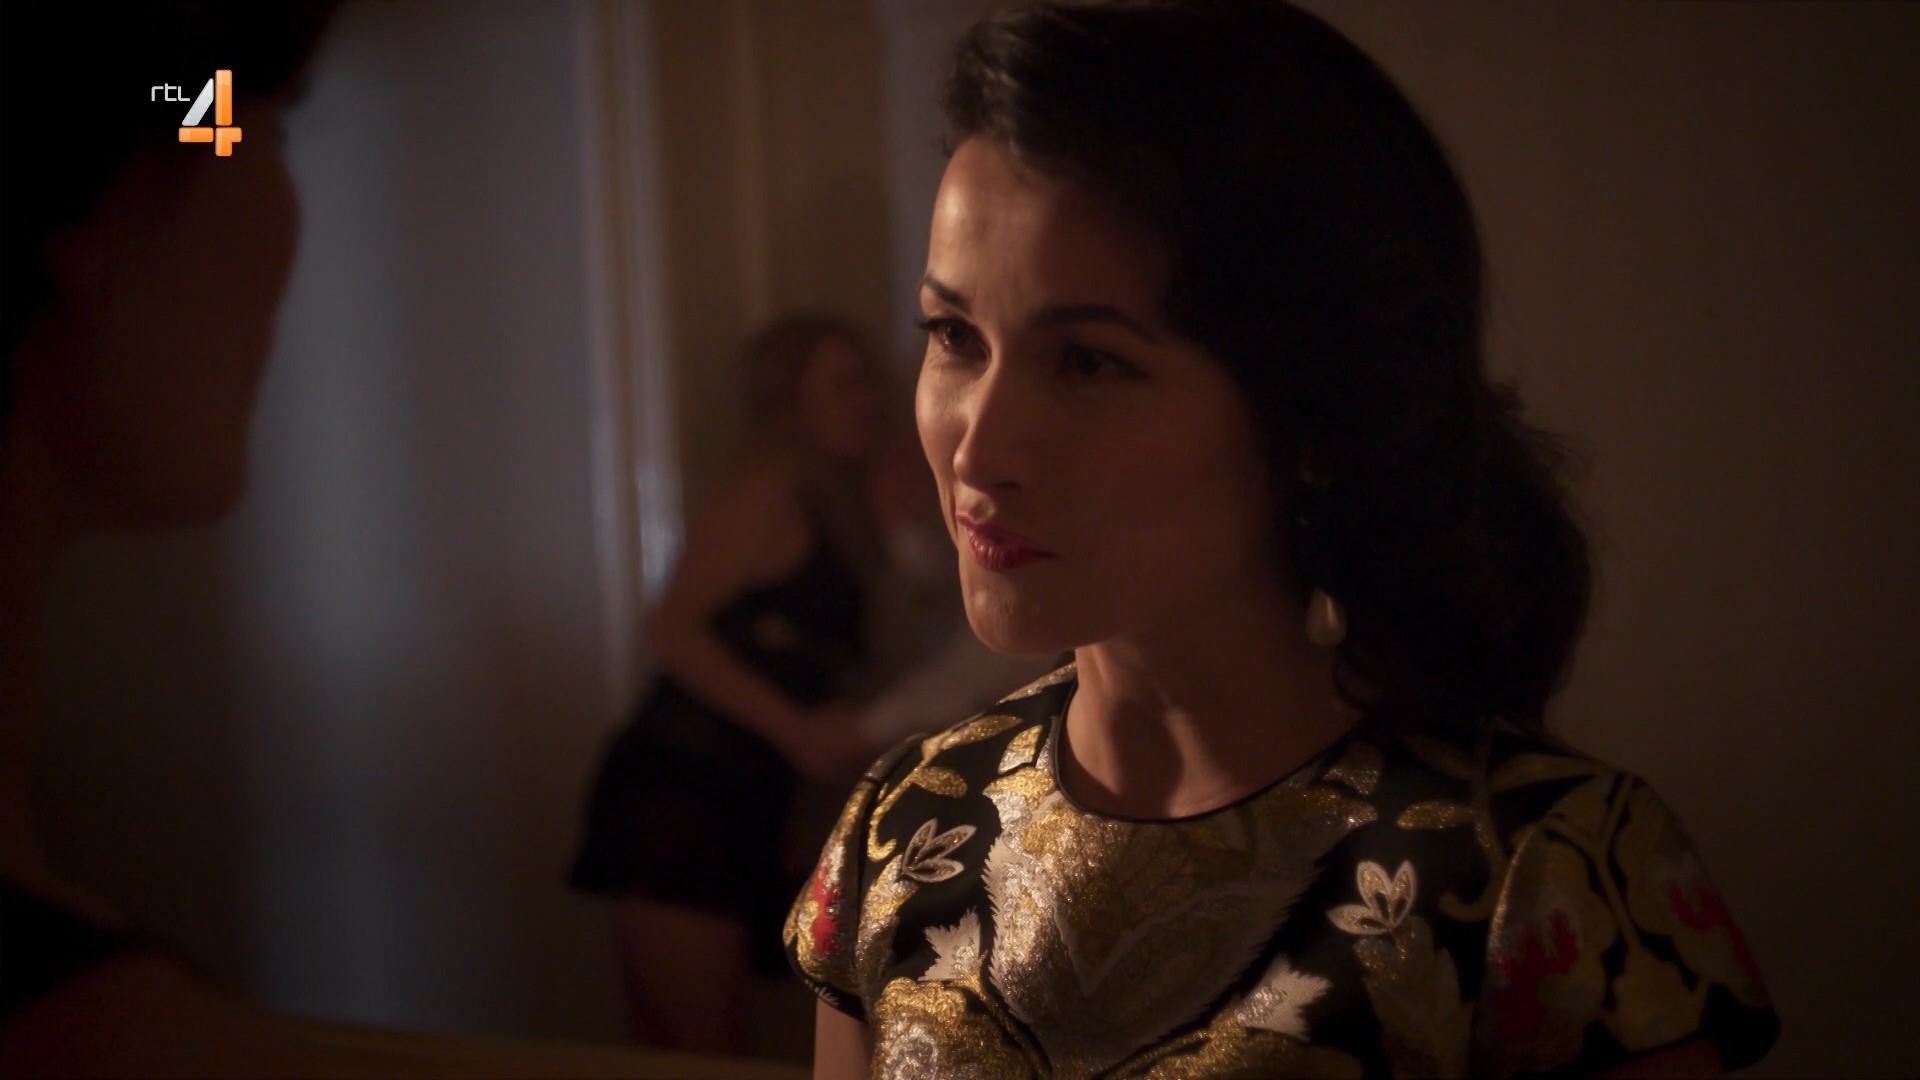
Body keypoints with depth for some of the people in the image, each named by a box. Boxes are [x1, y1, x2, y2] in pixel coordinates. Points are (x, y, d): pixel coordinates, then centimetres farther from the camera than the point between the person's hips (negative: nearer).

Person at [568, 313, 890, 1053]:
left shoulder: (839, 519, 22)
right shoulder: (768, 493, -2)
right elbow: (671, 630, -13)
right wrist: (797, 729, -16)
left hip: (738, 809, 8)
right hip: (678, 795, -8)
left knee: (674, 1060, 6)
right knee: (704, 1058, -13)